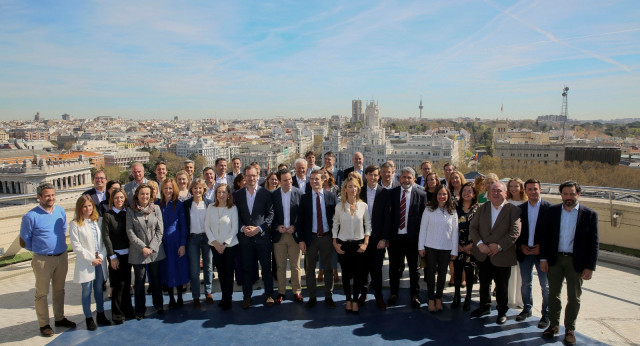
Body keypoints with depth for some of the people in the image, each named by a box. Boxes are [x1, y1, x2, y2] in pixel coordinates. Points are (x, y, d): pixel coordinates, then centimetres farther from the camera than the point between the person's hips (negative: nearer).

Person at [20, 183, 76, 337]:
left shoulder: (61, 211, 3)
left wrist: (61, 247, 12)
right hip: (43, 260, -5)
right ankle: (44, 324, 19)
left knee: (59, 290, 17)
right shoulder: (31, 216, -13)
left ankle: (59, 318, 31)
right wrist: (39, 250, 5)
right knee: (42, 293, 6)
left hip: (62, 257, 5)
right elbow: (24, 242, -3)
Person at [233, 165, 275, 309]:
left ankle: (269, 294, 18)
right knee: (246, 268, 7)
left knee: (266, 267, 5)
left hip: (262, 236, -1)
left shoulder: (266, 194, 1)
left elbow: (271, 214, -1)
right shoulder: (237, 194, 8)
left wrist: (259, 228, -11)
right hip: (245, 237, 2)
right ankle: (247, 296, 21)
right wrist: (242, 228, -9)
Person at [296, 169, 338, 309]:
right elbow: (300, 220, 1)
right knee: (310, 269, 9)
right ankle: (312, 297, 24)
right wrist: (300, 240, -5)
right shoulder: (304, 198, 0)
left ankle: (328, 297, 25)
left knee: (328, 268, 11)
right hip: (310, 238, 1)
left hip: (327, 237, 0)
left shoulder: (331, 196, -1)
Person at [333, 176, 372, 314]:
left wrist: (365, 243, -4)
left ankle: (355, 301, 19)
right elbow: (335, 226, 5)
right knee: (346, 274, 8)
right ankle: (348, 300, 25)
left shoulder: (363, 206, -3)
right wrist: (335, 244, -1)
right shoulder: (339, 207, -3)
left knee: (359, 274, 2)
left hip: (359, 244, 0)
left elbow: (368, 225, 3)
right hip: (343, 244, 0)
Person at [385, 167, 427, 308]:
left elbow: (424, 217, -2)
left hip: (413, 237, -1)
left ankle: (414, 295, 30)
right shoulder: (391, 193, 0)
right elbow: (387, 215, -4)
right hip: (395, 236, 1)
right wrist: (385, 236, -9)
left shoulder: (421, 195, -2)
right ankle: (394, 293, 32)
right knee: (394, 267, 14)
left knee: (414, 267, 13)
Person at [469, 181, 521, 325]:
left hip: (502, 256, -4)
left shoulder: (513, 210, -8)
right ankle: (485, 306, 38)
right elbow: (473, 227, 2)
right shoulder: (482, 208, 5)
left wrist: (499, 246, -18)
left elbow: (515, 232, -14)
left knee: (502, 287, 11)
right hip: (483, 255, 4)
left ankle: (502, 312, 30)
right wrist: (479, 244, -12)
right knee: (484, 283, 18)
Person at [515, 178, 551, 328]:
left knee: (545, 285, 6)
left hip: (542, 252, -3)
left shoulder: (549, 208, -6)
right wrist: (521, 246, -5)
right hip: (524, 251, 3)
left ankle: (546, 314, 19)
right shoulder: (520, 209, 4)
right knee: (525, 283, 13)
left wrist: (542, 247, -12)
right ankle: (526, 309, 29)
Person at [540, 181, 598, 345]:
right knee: (553, 294, 12)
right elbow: (546, 236, 4)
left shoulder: (589, 215, -4)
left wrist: (590, 267, -8)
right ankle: (553, 325, 27)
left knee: (574, 298, 9)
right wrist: (543, 258, -1)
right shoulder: (553, 211, 2)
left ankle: (570, 330, 25)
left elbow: (593, 243, -4)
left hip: (576, 262, -2)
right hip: (554, 259, 2)